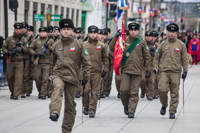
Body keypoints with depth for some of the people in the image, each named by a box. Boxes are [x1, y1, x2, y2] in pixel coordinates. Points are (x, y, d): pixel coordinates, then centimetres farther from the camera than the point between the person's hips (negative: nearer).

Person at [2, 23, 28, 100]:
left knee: (18, 77, -11)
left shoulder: (23, 40, 7)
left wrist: (21, 46, -13)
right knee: (9, 77, 7)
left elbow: (26, 50, 5)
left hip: (19, 61, -2)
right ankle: (12, 91, 27)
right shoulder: (9, 39, 7)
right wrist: (8, 52, -11)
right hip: (10, 61, 2)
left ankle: (16, 94, -11)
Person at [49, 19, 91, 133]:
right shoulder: (56, 46, 8)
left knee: (70, 105, 4)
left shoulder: (78, 45, 0)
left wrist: (86, 76, -2)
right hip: (58, 75, 1)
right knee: (58, 88, -35)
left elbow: (86, 61, 2)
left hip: (72, 77, 0)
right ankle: (54, 113, -53)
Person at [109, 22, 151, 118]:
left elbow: (147, 57, 10)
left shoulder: (141, 43, 5)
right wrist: (115, 37, -6)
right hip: (125, 71, 1)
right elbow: (112, 48, 5)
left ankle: (131, 111, 1)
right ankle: (126, 105, 17)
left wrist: (148, 70, 6)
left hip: (137, 71, -1)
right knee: (124, 90, -8)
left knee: (134, 92, -3)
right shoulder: (124, 42, 8)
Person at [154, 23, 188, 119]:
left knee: (174, 93, 0)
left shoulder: (181, 45, 6)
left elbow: (185, 59, 9)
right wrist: (155, 67, 7)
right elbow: (157, 57, 17)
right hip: (164, 71, 0)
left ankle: (172, 111, 8)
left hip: (176, 72, 0)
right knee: (162, 90, -11)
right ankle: (164, 105, 15)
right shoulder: (163, 45, 9)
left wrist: (185, 71, 4)